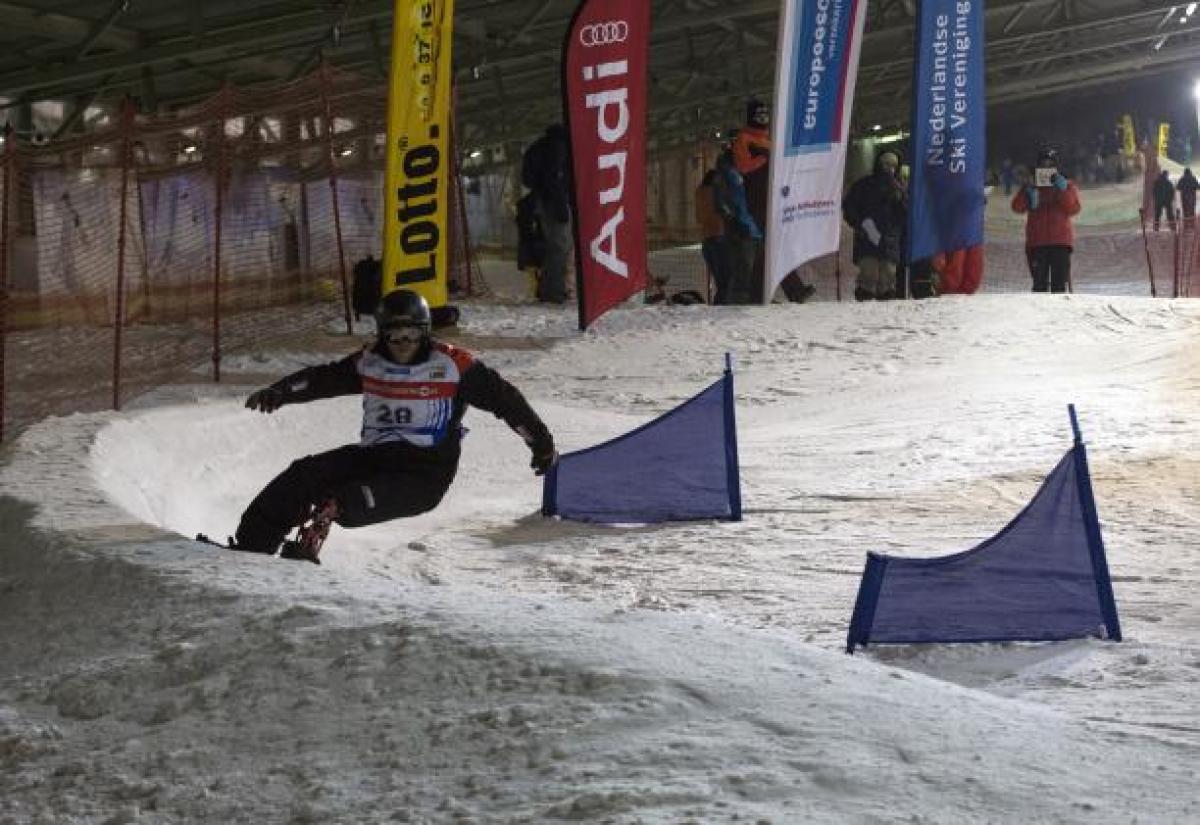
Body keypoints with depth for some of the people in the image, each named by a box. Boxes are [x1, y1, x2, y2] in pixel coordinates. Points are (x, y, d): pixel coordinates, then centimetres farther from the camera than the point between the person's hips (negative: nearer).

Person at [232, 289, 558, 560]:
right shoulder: (369, 362, 10)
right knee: (304, 473, -15)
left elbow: (504, 398, 2)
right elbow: (322, 378, 13)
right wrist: (279, 392, -5)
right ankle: (250, 544, -18)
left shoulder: (452, 365, -3)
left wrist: (541, 442, 5)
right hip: (372, 457, 4)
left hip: (424, 473, -4)